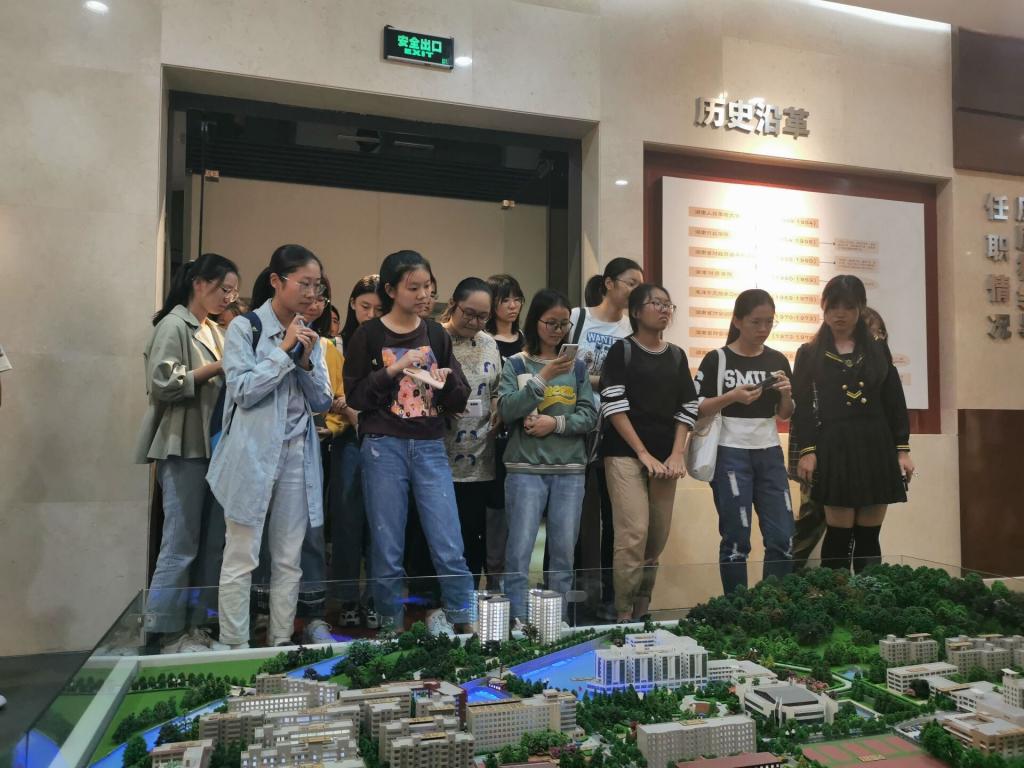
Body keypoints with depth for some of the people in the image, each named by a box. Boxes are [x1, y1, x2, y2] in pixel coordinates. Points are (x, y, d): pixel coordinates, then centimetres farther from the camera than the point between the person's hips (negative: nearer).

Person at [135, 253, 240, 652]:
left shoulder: (213, 331, 19)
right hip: (184, 449, -8)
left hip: (214, 447, 8)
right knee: (181, 545, -5)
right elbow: (163, 383, -16)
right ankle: (168, 632, 6)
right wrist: (217, 368, -14)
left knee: (212, 543, 8)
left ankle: (201, 625, 17)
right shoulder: (174, 325, -6)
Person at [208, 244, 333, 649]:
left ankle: (282, 645, 19)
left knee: (289, 561, 9)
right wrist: (284, 351, -12)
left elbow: (322, 401, 9)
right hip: (252, 456, -5)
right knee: (241, 560, -1)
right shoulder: (244, 328, -3)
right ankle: (234, 649, 9)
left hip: (298, 456, 5)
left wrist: (305, 361, -7)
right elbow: (243, 391, -11)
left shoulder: (310, 336, 12)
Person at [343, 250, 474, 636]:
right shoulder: (368, 335, 0)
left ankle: (465, 622, 13)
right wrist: (395, 368, -15)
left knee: (450, 546, -2)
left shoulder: (437, 335, 10)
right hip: (384, 447, -2)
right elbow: (355, 395, -5)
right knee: (388, 550, 5)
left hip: (431, 447, 2)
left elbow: (460, 401, 11)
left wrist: (448, 381, -11)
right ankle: (391, 627, 21)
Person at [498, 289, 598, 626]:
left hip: (570, 470, 3)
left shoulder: (577, 366, 10)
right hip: (526, 468, -3)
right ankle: (517, 621, 3)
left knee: (564, 551, 7)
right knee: (520, 549, -6)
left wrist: (555, 423, -11)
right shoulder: (516, 364, 3)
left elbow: (590, 416, 4)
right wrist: (544, 377, -18)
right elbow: (506, 410, -11)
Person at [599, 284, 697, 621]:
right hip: (626, 454, -5)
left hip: (665, 456, 5)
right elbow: (613, 405, -8)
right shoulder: (622, 350, 0)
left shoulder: (677, 356, 14)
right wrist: (643, 453, -12)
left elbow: (687, 408, 11)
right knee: (634, 533, -13)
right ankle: (623, 615, -2)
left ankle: (642, 611, 20)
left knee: (658, 537, 7)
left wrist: (677, 454, -2)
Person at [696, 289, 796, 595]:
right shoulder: (717, 359, -5)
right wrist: (732, 397, -20)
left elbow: (785, 414, 14)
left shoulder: (778, 360, 8)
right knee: (737, 539, 1)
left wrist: (786, 394, -7)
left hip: (770, 454, 4)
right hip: (730, 455, -4)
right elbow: (695, 409, -6)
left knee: (782, 537, 3)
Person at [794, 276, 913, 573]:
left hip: (876, 446, 3)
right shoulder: (809, 353, 5)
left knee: (869, 536, 5)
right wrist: (807, 451, -9)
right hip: (835, 448, -2)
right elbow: (803, 406, 0)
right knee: (839, 535, -4)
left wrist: (903, 449, 4)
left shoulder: (878, 349, 11)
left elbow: (895, 402, 10)